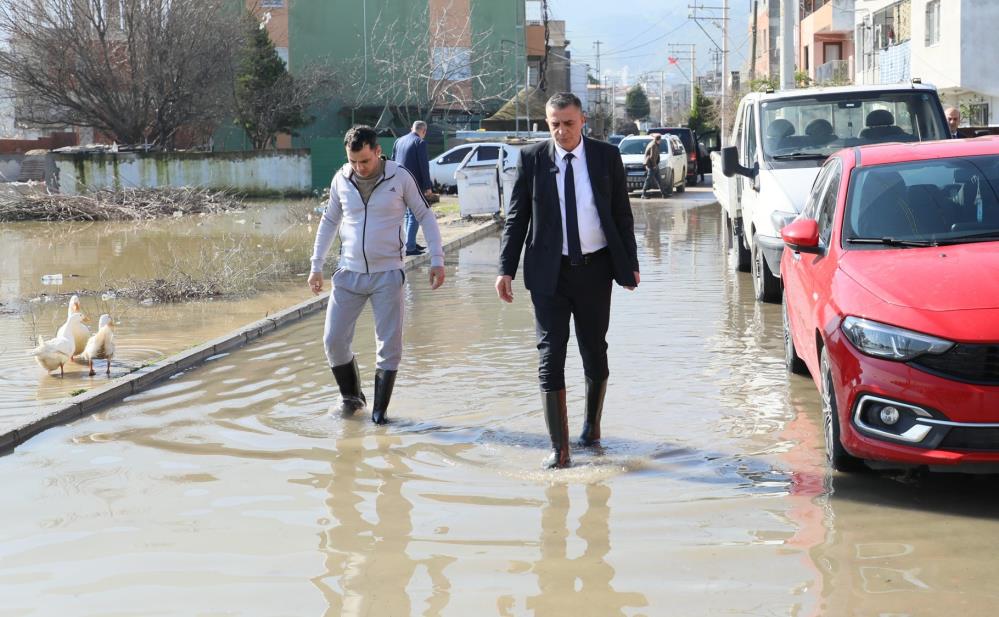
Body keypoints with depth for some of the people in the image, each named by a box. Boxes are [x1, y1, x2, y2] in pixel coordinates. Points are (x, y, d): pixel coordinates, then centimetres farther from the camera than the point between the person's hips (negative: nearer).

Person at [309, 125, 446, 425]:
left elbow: (425, 216, 1)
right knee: (333, 340, -1)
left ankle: (379, 409, 9)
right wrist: (316, 265, 15)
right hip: (349, 273, 3)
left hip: (388, 274, -3)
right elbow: (329, 222, 15)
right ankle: (351, 396, 22)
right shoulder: (341, 180, 1)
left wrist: (437, 259, -4)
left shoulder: (400, 177, -7)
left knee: (390, 344, -4)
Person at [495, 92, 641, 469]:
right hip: (549, 272, -1)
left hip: (595, 269, 1)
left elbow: (622, 214, 6)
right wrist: (506, 269, -4)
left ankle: (592, 426, 34)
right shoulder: (532, 159, -1)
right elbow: (516, 218, 2)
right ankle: (559, 446, -1)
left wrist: (630, 264, 3)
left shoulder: (606, 156, 1)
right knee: (550, 356, -5)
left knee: (595, 352, 12)